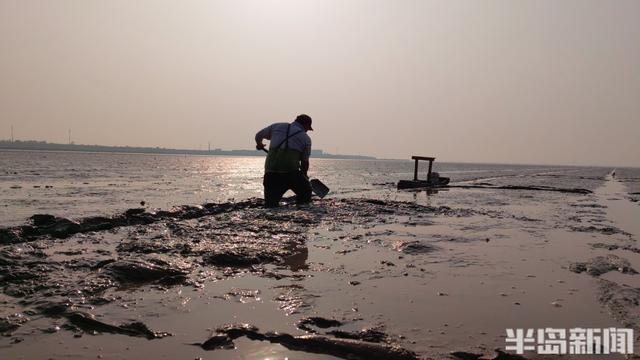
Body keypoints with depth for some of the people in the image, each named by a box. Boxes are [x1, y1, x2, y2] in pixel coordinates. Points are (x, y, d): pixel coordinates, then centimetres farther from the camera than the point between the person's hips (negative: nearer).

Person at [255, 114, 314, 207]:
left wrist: (259, 144, 52)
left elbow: (258, 136, 29)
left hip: (270, 173, 3)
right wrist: (304, 175, 37)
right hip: (292, 173, -2)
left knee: (270, 205, 6)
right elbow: (305, 162, 18)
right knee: (305, 193, 21)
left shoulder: (277, 126, 18)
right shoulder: (306, 138, 12)